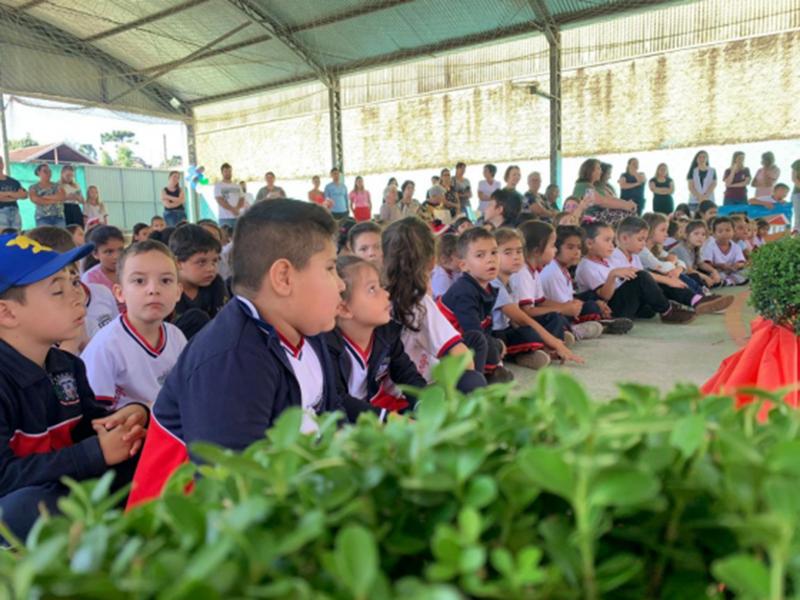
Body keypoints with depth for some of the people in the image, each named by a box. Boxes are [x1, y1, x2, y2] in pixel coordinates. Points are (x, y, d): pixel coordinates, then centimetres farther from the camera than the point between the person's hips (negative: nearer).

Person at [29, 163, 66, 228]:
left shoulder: (56, 186, 15)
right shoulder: (33, 188, 9)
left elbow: (62, 196, -4)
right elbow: (35, 199, -8)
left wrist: (45, 197, -6)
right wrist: (53, 200, -5)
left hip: (58, 217, 3)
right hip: (42, 218, -2)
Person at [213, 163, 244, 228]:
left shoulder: (237, 186, 17)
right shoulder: (218, 185, 3)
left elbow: (242, 200, 11)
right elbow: (220, 201, -8)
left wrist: (236, 208, -10)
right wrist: (232, 209, -16)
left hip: (238, 217, 4)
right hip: (225, 218, -4)